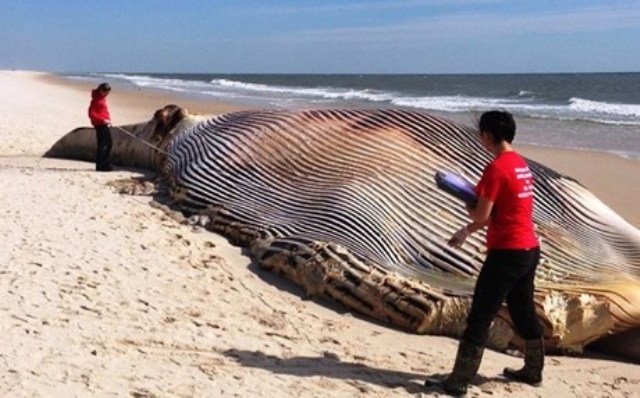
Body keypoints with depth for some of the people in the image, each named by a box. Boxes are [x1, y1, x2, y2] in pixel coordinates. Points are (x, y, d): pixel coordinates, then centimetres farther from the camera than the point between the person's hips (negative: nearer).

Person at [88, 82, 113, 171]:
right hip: (99, 125, -10)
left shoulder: (102, 98, 14)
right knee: (101, 145, -7)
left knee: (109, 144, 14)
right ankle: (99, 166, -3)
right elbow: (91, 114, -19)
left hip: (105, 124, 10)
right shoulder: (96, 99, -14)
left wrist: (108, 120, 11)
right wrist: (102, 120, -25)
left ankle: (105, 164, 22)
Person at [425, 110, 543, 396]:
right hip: (529, 249, 9)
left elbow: (482, 215, -17)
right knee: (523, 311, 22)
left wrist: (469, 209, 5)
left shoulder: (496, 168, -17)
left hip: (507, 253, -9)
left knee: (480, 317, -6)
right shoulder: (521, 164, 12)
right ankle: (533, 371, 35)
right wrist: (467, 231, 20)